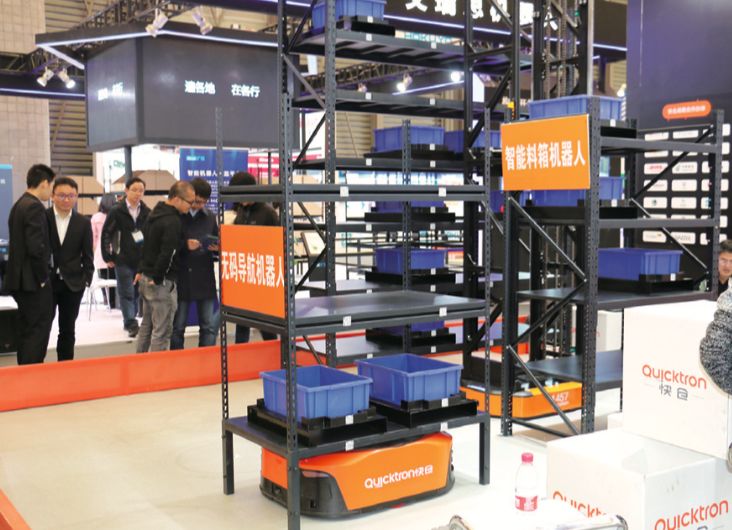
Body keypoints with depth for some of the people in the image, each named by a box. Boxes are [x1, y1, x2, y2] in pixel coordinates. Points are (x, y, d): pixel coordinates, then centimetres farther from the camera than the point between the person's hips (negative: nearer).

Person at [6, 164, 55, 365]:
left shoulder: (19, 205, 14)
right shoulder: (35, 207, -16)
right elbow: (36, 247, -23)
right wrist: (43, 278, -13)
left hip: (19, 279, 10)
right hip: (33, 281, -10)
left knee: (26, 329, 15)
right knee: (39, 330, -5)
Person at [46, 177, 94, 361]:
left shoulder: (84, 223, 4)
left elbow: (87, 255, 6)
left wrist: (86, 279, -2)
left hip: (72, 284, 2)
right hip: (45, 282, -2)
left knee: (68, 330, 9)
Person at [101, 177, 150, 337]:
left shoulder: (146, 212, 4)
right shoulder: (117, 211, -5)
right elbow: (106, 234, -2)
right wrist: (108, 257, -4)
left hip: (142, 259, 3)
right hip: (123, 259, -3)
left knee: (136, 292, 11)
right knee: (126, 293, -3)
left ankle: (129, 321, 24)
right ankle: (131, 324, -4)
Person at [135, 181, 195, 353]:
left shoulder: (155, 213, 12)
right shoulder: (173, 222, -19)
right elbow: (166, 254, -25)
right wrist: (157, 279, -15)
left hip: (146, 278, 10)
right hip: (162, 282, -10)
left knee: (147, 325, 19)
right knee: (162, 330, -4)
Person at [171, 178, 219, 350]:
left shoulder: (210, 216, 8)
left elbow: (218, 240, 15)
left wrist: (216, 247, -6)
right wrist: (185, 245, -18)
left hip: (205, 279, 3)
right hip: (181, 279, -3)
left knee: (209, 326, 5)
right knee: (178, 326, 6)